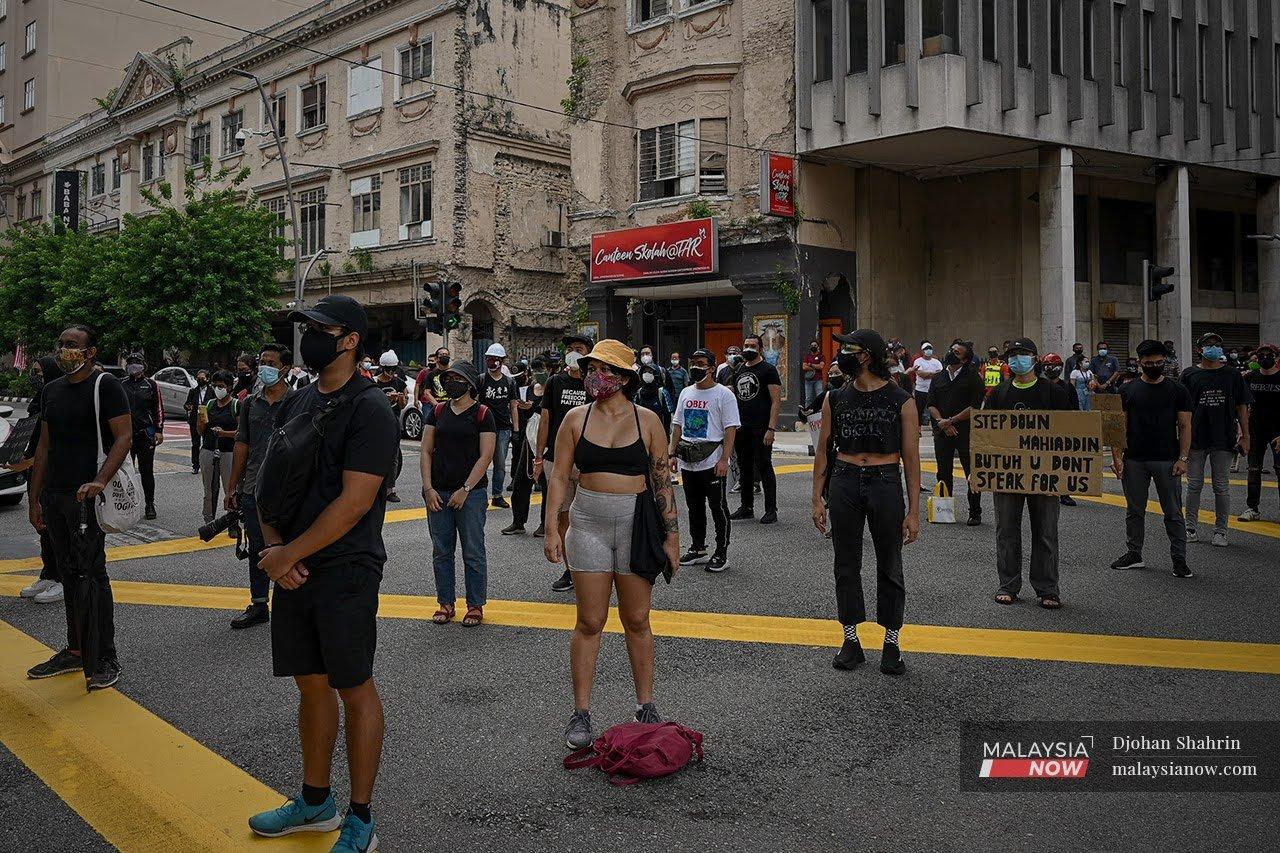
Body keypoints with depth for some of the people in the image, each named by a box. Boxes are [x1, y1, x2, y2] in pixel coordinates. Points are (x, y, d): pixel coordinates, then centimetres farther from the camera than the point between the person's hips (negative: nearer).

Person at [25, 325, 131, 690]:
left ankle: (104, 660, 0)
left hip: (86, 497, -7)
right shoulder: (52, 389, 15)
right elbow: (44, 446, 18)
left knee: (91, 575, -7)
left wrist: (99, 481, -26)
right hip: (54, 496, 7)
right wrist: (35, 498, 15)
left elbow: (124, 436, -14)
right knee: (69, 575, 13)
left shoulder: (105, 385, -6)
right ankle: (76, 651, 24)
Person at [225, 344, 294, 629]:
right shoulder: (250, 403, 10)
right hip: (252, 491, 5)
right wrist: (232, 488, 11)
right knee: (257, 550, 14)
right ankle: (258, 606, 26)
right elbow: (241, 445, 13)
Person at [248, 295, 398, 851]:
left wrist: (287, 554, -14)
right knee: (311, 684, 17)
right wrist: (272, 547, -3)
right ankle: (315, 802, 33)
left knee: (353, 690, 3)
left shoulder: (369, 409, -12)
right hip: (292, 570, 7)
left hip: (345, 572, -7)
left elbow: (354, 503, -19)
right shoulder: (294, 404, 12)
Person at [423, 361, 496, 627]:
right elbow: (426, 450, 8)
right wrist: (428, 488, -3)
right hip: (438, 493, 4)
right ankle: (446, 603, 22)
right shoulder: (438, 411, 9)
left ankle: (475, 606, 14)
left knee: (473, 552, 3)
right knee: (441, 551, 10)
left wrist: (465, 490, -12)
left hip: (471, 493, -4)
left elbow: (486, 456, -8)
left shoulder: (482, 413, -3)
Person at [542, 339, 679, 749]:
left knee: (637, 620, 8)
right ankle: (581, 713, 13)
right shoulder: (576, 419, 2)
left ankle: (645, 706, 23)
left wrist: (671, 534, -1)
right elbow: (559, 476, 3)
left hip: (635, 526, 0)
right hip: (588, 526, 1)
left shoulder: (647, 420, -1)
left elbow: (662, 482, 1)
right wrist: (552, 528, -4)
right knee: (590, 622, 3)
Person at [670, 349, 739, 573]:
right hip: (688, 462, 7)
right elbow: (677, 426, 19)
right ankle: (698, 549, 25)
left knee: (718, 507, -1)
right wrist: (673, 454, 11)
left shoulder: (723, 394, -6)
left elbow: (730, 429, -12)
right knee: (694, 507, 14)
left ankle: (721, 554, 7)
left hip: (712, 462, -7)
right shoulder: (686, 393, 14)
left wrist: (724, 460, -19)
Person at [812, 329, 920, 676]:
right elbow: (824, 450, 8)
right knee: (846, 566, 8)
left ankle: (891, 644, 20)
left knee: (889, 567, 7)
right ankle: (851, 641, 21)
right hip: (844, 484, 3)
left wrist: (913, 511, -6)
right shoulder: (835, 398, 3)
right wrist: (818, 499, 4)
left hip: (885, 484, -2)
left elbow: (911, 458, -4)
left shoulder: (901, 400, -5)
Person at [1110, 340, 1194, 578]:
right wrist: (1117, 457, -5)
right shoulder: (1128, 391, 6)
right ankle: (1134, 554, 22)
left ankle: (1179, 558, 9)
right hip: (1134, 461, 2)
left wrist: (1182, 458, -8)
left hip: (1167, 461, -2)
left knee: (1173, 513, 2)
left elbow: (1184, 426, 1)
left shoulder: (1177, 390, 3)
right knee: (1134, 511, 11)